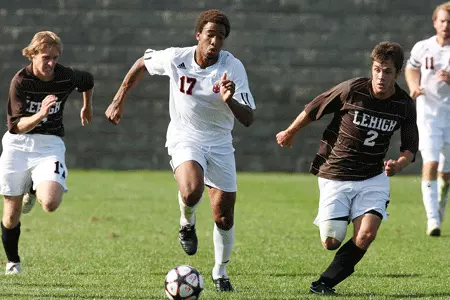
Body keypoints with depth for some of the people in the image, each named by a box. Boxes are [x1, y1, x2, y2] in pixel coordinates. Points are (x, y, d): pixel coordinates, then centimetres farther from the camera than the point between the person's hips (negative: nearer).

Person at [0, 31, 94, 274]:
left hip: (49, 145, 1)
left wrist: (87, 107, 32)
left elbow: (88, 81, 16)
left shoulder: (66, 77, -9)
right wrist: (40, 115, -38)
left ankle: (33, 191, 13)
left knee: (50, 203, -24)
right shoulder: (20, 81, -15)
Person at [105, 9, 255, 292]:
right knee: (191, 192, -33)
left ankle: (220, 273, 27)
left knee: (224, 216, 2)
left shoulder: (233, 67, -16)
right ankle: (187, 223, 3)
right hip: (185, 138, -2)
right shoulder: (176, 58, -14)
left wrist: (229, 101, -39)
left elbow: (248, 119, -19)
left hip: (219, 142, 2)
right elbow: (142, 63, 8)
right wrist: (119, 101, 9)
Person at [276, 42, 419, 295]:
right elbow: (312, 110, -1)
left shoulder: (404, 105, -7)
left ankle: (326, 282, 0)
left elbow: (411, 147, 3)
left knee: (366, 235, -20)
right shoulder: (351, 90, -17)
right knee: (331, 242, -6)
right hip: (335, 176, -2)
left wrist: (400, 163, -20)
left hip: (373, 178, 2)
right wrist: (290, 133, 14)